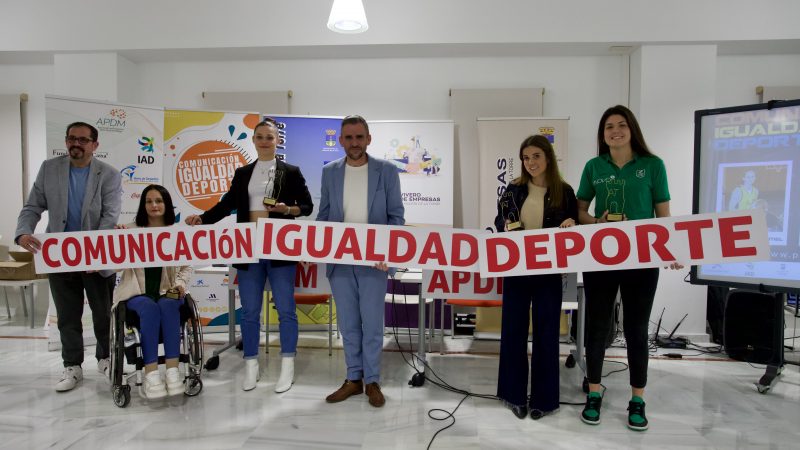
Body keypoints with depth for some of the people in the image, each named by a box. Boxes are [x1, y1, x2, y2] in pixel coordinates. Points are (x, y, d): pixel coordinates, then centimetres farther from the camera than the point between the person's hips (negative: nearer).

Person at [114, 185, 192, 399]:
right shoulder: (131, 230, 7)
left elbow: (186, 267, 10)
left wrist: (180, 284, -8)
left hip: (167, 292, 1)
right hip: (137, 292, 0)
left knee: (167, 306, -34)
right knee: (149, 308, -34)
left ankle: (172, 370, -35)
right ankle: (151, 373, -34)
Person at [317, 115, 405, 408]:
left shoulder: (386, 171, -1)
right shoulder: (329, 172, 7)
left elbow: (397, 215, -1)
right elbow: (323, 215, 11)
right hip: (339, 259, 3)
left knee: (372, 322, 4)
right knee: (348, 322, 11)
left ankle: (372, 381, 19)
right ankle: (353, 378, 24)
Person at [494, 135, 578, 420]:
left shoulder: (564, 192, -1)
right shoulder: (514, 189, 4)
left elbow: (574, 230, 5)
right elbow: (499, 220, 9)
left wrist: (570, 225, -17)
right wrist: (506, 226, -13)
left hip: (548, 271, -1)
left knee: (546, 332, 7)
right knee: (513, 330, 7)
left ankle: (543, 398, 21)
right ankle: (514, 394, 22)